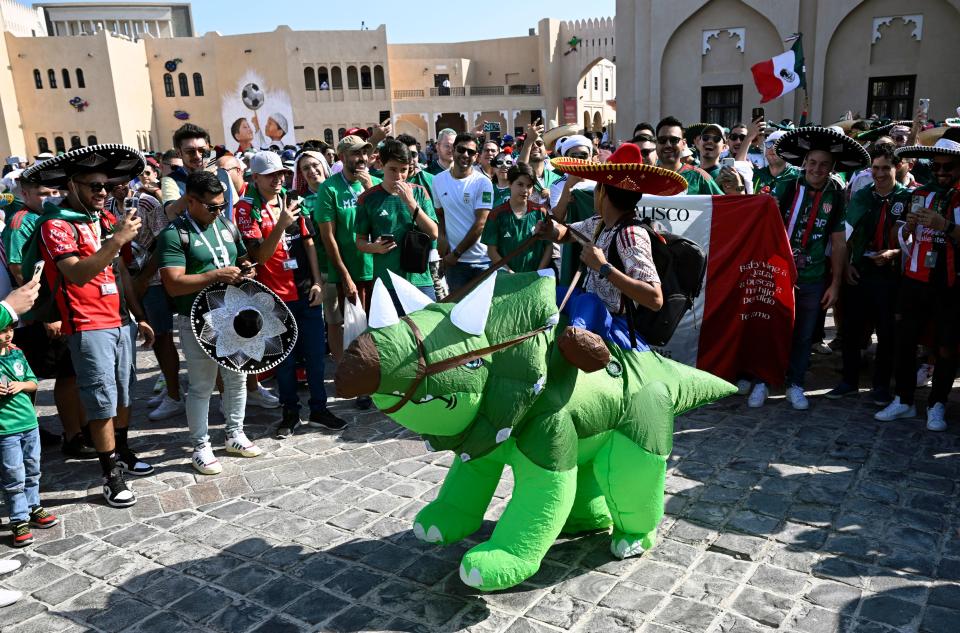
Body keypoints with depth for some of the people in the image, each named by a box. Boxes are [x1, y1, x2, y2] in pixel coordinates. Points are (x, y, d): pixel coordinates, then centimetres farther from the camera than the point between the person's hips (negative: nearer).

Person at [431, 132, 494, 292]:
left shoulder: (483, 183, -7)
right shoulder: (438, 180, 4)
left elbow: (481, 223, -12)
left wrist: (456, 253, -11)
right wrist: (442, 237, -5)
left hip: (483, 261, -3)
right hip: (454, 261, 3)